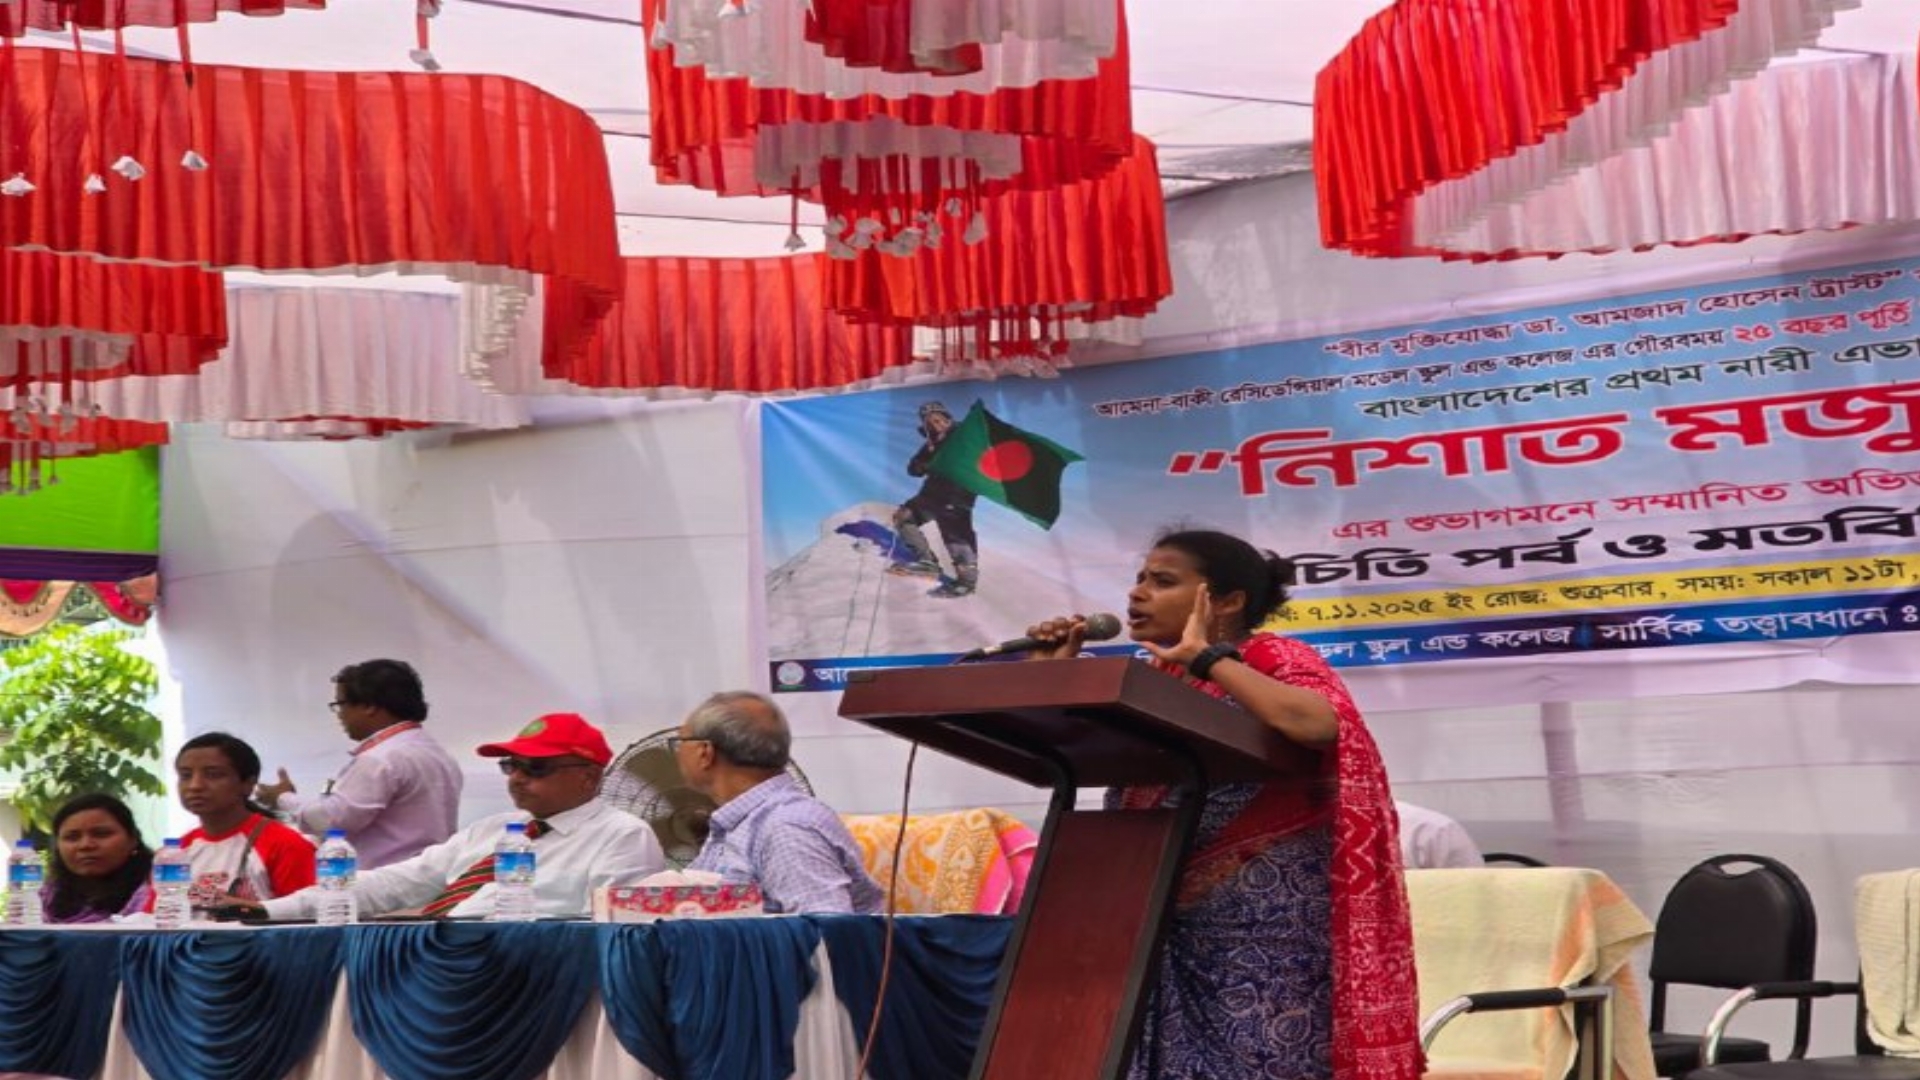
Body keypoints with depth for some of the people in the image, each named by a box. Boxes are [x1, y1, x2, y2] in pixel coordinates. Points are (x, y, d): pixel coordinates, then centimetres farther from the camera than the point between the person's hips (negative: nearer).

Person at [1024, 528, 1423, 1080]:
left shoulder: (1275, 658, -4)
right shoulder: (1153, 680, 16)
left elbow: (1317, 724, -27)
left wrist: (1206, 657, -16)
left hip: (1265, 926, -7)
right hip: (1173, 926, 7)